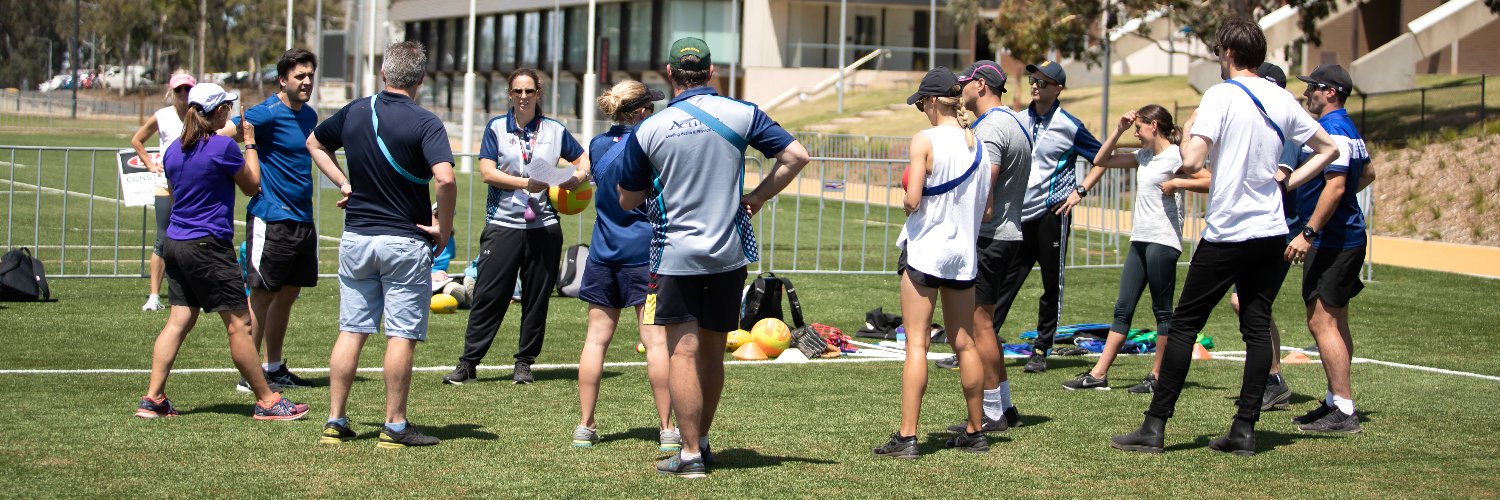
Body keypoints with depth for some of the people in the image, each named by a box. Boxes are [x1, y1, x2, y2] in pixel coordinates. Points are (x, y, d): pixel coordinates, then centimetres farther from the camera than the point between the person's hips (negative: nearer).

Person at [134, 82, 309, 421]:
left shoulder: (174, 150, 9)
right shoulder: (223, 147, -12)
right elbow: (252, 186, 1)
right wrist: (249, 143, 12)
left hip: (175, 243, 8)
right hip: (208, 245, -8)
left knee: (178, 321, 9)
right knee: (239, 324, -2)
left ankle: (153, 399, 4)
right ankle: (266, 402, 3)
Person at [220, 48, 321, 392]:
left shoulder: (309, 115, 13)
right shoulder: (268, 113, -13)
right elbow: (222, 136, -19)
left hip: (302, 218, 8)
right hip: (271, 218, -8)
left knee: (288, 294, 12)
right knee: (262, 295, -4)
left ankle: (273, 367, 21)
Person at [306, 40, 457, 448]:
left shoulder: (354, 112, 4)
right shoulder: (424, 123, -13)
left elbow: (314, 142, 21)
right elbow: (445, 178, -26)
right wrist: (444, 227, -13)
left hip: (356, 238, 5)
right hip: (405, 242, -5)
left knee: (351, 332, 9)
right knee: (402, 336, 1)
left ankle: (336, 422, 9)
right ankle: (395, 427, 3)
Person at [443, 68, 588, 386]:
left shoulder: (555, 130, 10)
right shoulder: (496, 127, 6)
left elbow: (583, 158, 20)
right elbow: (487, 172, -5)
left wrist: (579, 175, -3)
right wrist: (525, 183, -17)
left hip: (544, 227, 2)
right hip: (504, 224, -2)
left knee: (536, 298, 5)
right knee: (488, 295, -5)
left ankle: (524, 363, 15)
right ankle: (468, 363, -1)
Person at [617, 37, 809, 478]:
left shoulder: (649, 130, -4)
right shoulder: (742, 114, -1)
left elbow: (628, 201, 5)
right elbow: (796, 155, -3)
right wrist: (756, 197, 4)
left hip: (676, 255, -3)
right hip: (729, 253, 3)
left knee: (683, 353, -1)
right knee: (712, 352, 15)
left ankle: (690, 454, -3)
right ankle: (701, 441, 25)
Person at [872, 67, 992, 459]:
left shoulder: (926, 141, -12)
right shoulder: (980, 146, 7)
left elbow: (913, 200, -17)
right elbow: (986, 209, 10)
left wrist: (906, 201, 4)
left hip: (925, 248, -6)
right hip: (964, 252, 6)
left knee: (916, 343, -6)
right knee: (964, 343, 14)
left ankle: (907, 437, -10)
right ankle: (975, 432, 21)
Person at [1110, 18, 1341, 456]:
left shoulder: (1221, 95, -11)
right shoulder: (1282, 100, 8)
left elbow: (1192, 162, -20)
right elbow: (1328, 149, 18)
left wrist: (1187, 135, 0)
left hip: (1226, 231, -6)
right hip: (1271, 230, 6)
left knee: (1184, 325, 0)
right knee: (1257, 327, 7)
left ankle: (1155, 427, 0)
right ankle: (1245, 430, 4)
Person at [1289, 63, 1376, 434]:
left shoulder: (1332, 130, -16)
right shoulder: (1348, 129, 15)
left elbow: (1335, 186, -25)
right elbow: (1367, 175, 30)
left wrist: (1308, 233, -27)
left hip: (1332, 240, -11)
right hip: (1349, 235, 11)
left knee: (1321, 322, -11)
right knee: (1335, 322, 14)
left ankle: (1343, 411, -13)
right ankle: (1337, 402, 19)